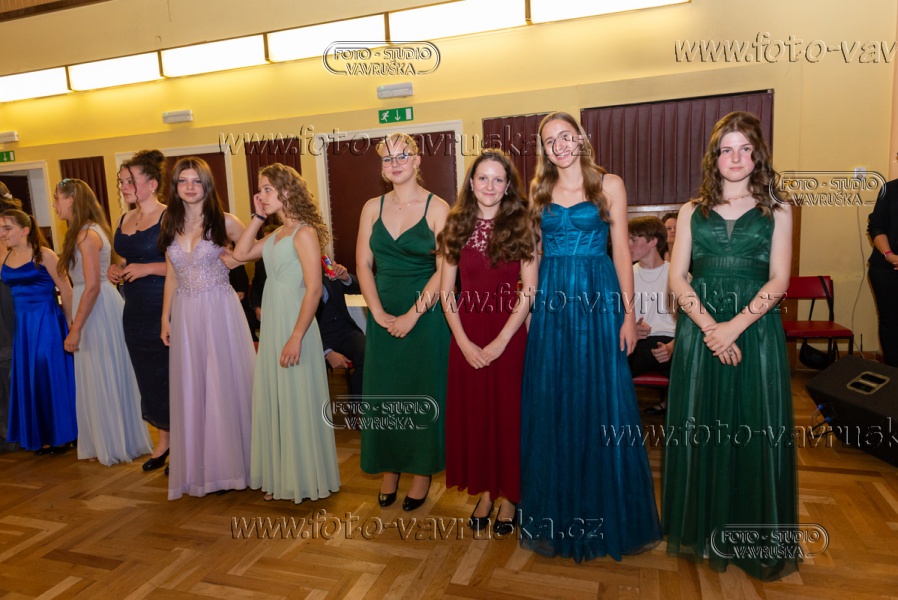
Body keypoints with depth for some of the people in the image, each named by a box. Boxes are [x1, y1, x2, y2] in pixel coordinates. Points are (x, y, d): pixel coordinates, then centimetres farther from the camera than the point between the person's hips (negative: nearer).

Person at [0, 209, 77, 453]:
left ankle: (62, 435, 13)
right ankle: (42, 436, 23)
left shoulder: (44, 255, -10)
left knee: (52, 376, 0)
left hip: (47, 321, -6)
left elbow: (65, 290, -8)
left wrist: (70, 325, -6)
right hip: (22, 324, 6)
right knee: (28, 379, 10)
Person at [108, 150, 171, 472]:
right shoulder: (124, 220, 12)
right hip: (135, 310, 8)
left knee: (169, 375, 0)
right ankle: (163, 440, 29)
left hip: (165, 308, -7)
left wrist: (148, 268, -22)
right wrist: (116, 270, 5)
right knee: (149, 376, 14)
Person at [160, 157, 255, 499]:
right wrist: (165, 318, 10)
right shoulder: (171, 226, 8)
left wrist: (233, 260, -8)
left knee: (225, 384, 2)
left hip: (220, 311, -4)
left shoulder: (224, 222, -4)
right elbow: (171, 276, 12)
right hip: (185, 315, 4)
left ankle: (230, 462, 17)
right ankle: (199, 468, 22)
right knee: (190, 390, 9)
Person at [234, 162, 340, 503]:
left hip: (294, 324, -9)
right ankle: (280, 476, 31)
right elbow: (241, 253, 13)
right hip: (271, 323, 9)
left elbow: (314, 289, -20)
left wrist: (296, 337, -23)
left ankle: (306, 479, 21)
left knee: (298, 401, 3)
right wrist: (258, 216, 8)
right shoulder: (276, 234, 12)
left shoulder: (304, 233, -14)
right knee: (274, 400, 15)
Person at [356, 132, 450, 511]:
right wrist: (379, 313, -6)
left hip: (425, 313, -4)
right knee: (382, 393, 9)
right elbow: (363, 264, 4)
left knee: (423, 392, 6)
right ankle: (389, 469, 27)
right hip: (383, 315, 4)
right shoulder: (372, 208, 7)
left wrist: (412, 315, -14)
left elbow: (443, 270, -11)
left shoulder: (437, 209, -6)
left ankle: (423, 471, 23)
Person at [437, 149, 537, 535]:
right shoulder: (457, 226, 5)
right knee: (473, 413, 10)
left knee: (508, 413, 6)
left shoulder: (521, 225, -2)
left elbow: (530, 290, -7)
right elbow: (446, 290, 3)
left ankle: (509, 496, 24)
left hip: (508, 333, -2)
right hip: (467, 335, 3)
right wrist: (463, 341, -7)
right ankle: (484, 492, 28)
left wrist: (501, 340, -14)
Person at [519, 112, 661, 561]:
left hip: (599, 299, -2)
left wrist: (628, 312, -5)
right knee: (551, 407, 6)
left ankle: (609, 516, 21)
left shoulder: (609, 185, 4)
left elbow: (621, 250, 1)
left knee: (603, 405, 2)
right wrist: (528, 308, 5)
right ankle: (558, 515, 22)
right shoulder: (538, 190, 11)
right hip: (551, 302, 2)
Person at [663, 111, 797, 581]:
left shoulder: (776, 212, 7)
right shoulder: (692, 212, 9)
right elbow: (677, 278, 0)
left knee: (755, 433, 3)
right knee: (699, 430, 6)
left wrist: (735, 326, -16)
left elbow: (778, 281, -2)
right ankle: (702, 531, 23)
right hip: (700, 332, 1)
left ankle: (754, 540, 22)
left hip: (755, 333, 0)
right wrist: (709, 326, -14)